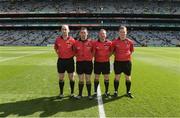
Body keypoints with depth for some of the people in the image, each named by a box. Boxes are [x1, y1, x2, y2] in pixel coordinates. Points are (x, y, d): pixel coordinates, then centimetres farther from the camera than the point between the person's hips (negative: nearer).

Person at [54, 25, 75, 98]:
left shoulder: (72, 40, -6)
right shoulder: (58, 39, -2)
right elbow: (55, 48, 16)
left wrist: (73, 55, -3)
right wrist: (58, 54, 5)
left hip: (70, 60, -1)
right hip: (61, 60, 2)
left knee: (71, 77, 6)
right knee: (61, 78, 9)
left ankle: (72, 93, 19)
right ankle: (61, 93, 23)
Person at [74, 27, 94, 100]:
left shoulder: (90, 42, -3)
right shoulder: (76, 42, 0)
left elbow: (93, 51, 9)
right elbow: (75, 52, 14)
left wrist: (91, 57, 2)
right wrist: (77, 56, 4)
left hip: (88, 62, -1)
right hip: (79, 63, 1)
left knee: (88, 79, 7)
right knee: (81, 80, 9)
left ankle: (89, 94, 19)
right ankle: (80, 94, 22)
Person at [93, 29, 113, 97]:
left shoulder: (109, 43, -4)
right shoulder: (95, 43, -5)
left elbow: (111, 51, 10)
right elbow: (93, 52, 3)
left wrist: (108, 56, 0)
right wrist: (95, 57, -6)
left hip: (106, 62, 1)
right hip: (97, 62, 0)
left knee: (106, 78, 8)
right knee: (96, 78, 7)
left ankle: (106, 92, 23)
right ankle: (95, 92, 19)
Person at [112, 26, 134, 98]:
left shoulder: (130, 42, -3)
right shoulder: (115, 42, -6)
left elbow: (131, 51, 12)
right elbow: (113, 51, 8)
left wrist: (128, 55, 1)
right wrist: (117, 55, 0)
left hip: (127, 62, 1)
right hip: (117, 62, -1)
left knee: (128, 77, 11)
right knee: (117, 77, 7)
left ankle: (128, 92, 28)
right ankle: (115, 91, 23)